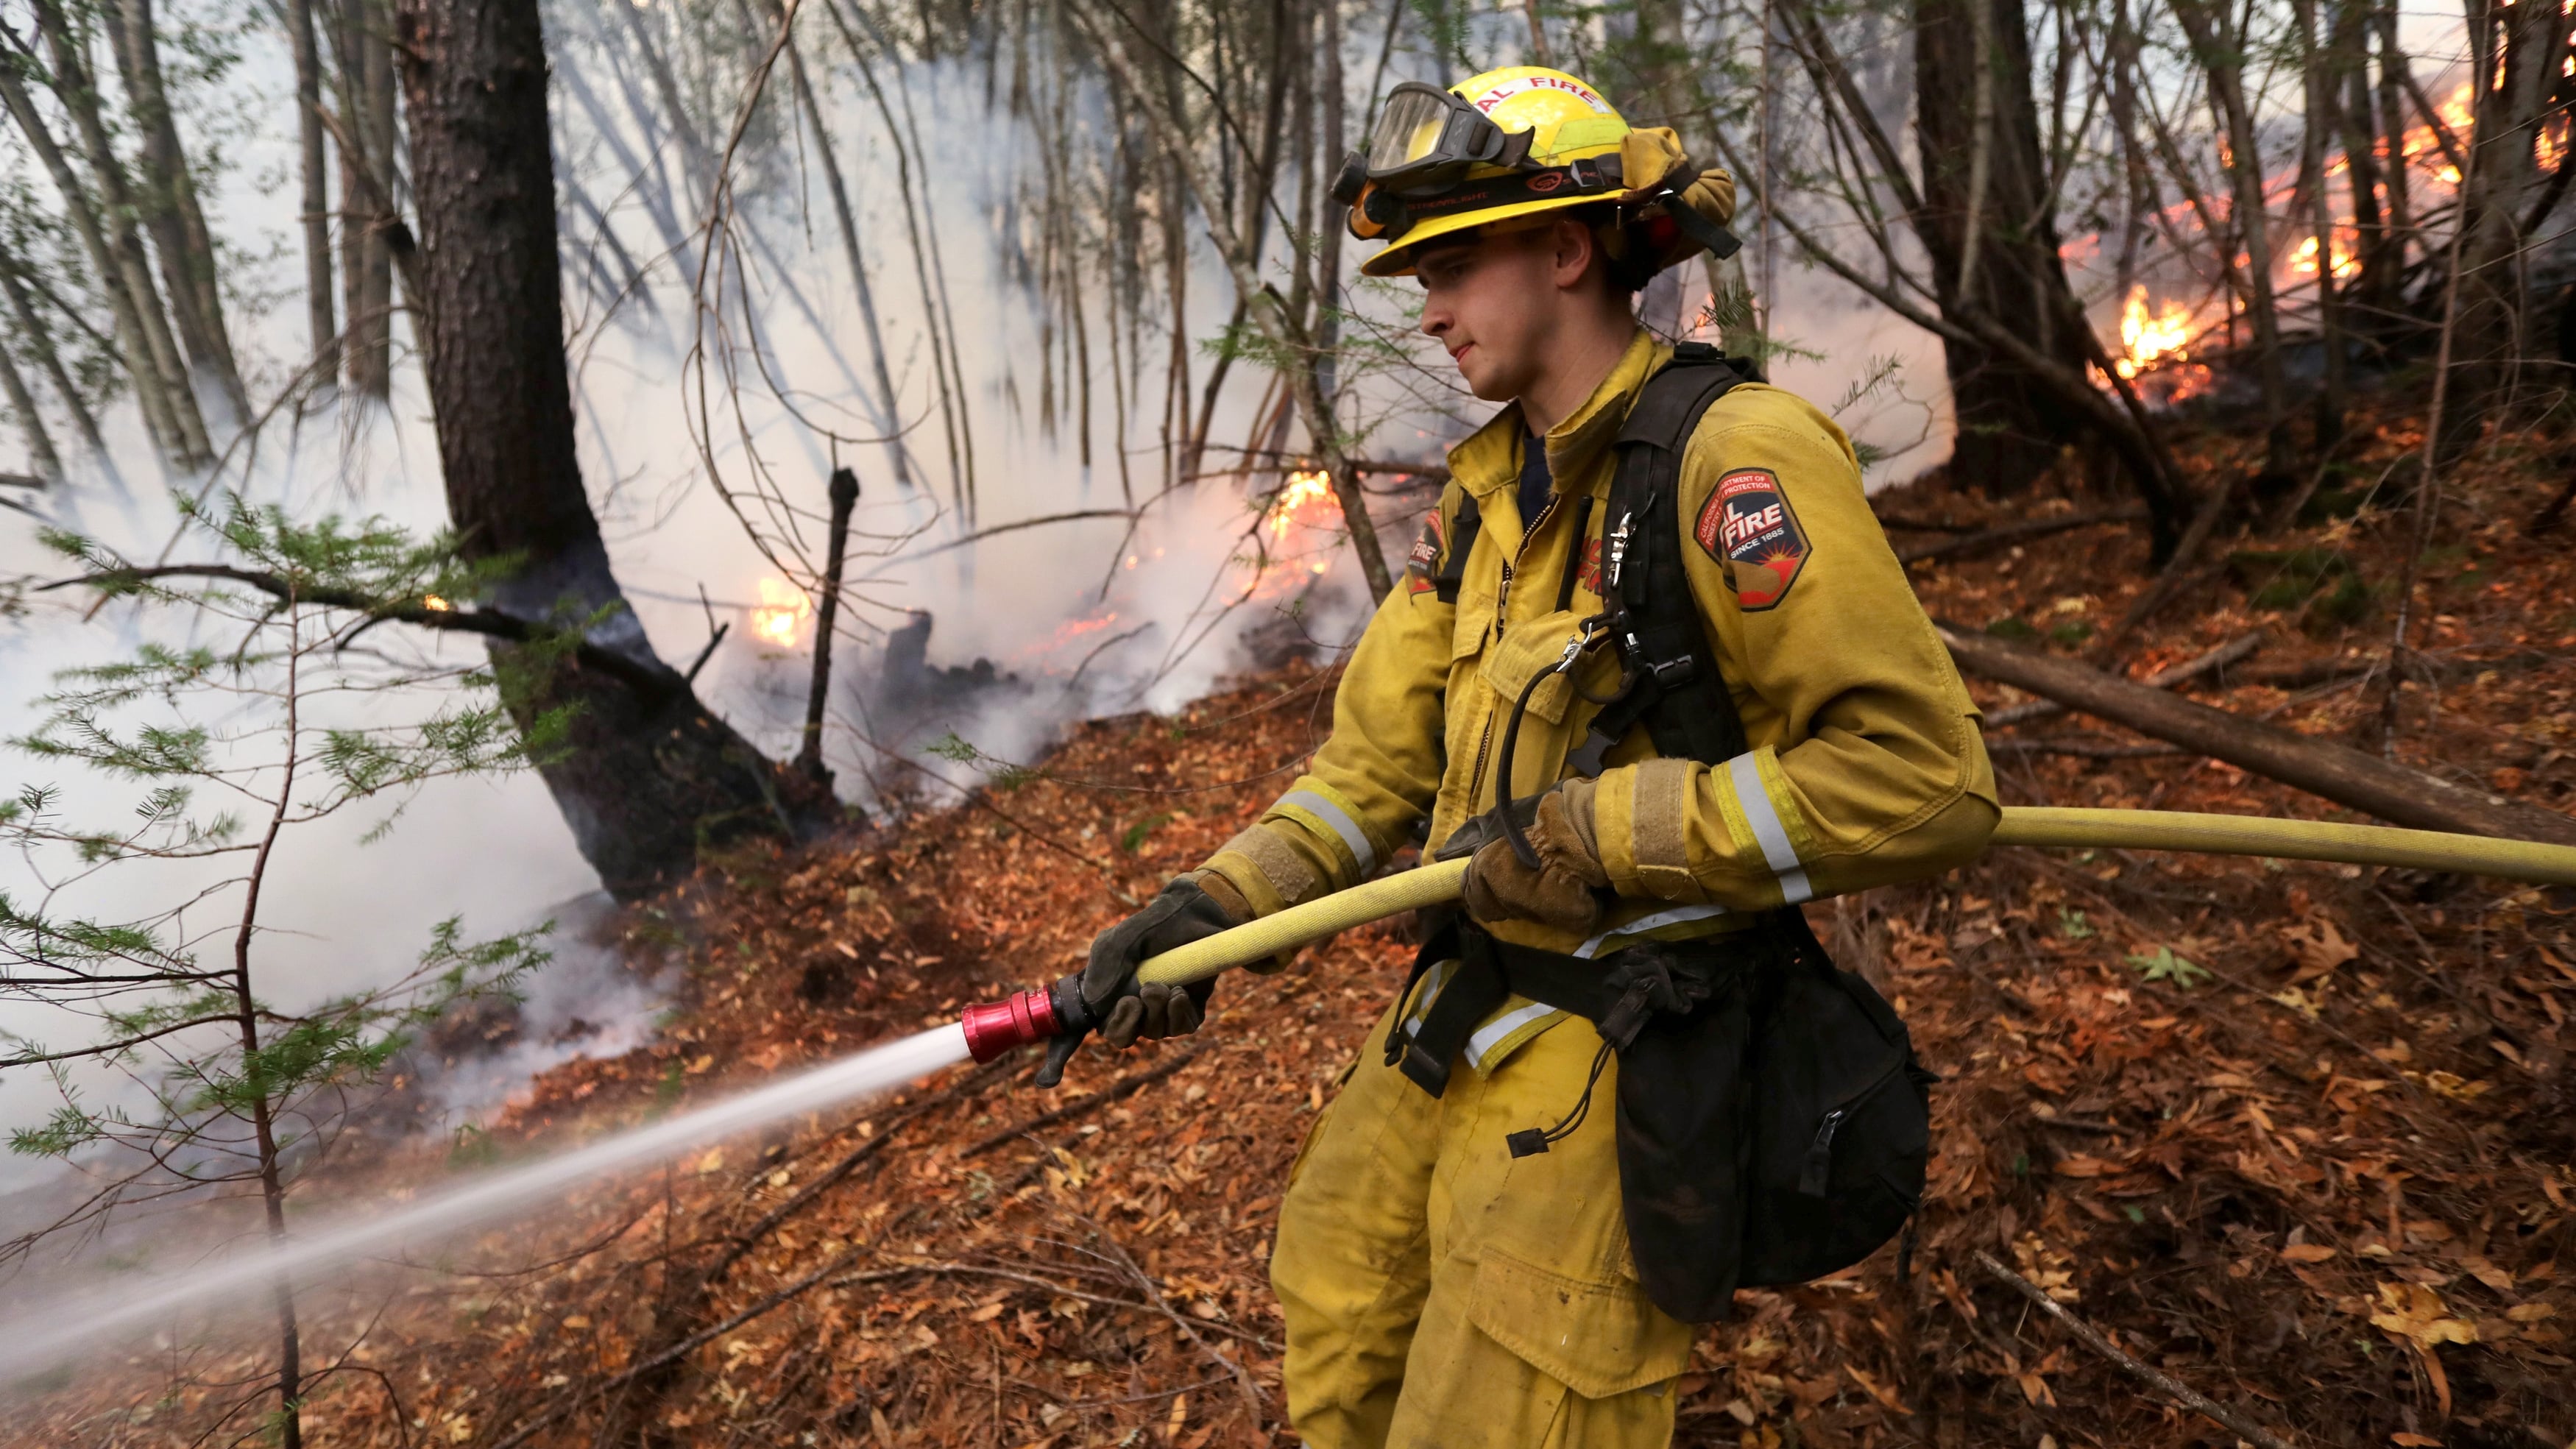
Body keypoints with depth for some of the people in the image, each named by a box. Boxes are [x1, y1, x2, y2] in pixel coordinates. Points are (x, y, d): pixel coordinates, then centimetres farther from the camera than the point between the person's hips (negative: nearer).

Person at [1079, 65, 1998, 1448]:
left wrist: (1604, 832, -22)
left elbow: (1921, 777, -24)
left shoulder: (1737, 459, -19)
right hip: (1453, 1021, 8)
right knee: (1335, 1331, 25)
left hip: (1609, 1055, -8)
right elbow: (1380, 755, 5)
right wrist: (1212, 905, -6)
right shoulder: (1488, 486, 6)